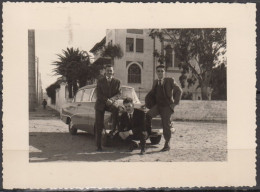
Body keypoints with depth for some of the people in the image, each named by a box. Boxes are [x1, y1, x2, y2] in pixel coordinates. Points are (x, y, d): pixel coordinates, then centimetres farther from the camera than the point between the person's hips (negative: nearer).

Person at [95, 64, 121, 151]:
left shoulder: (117, 81, 5)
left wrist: (111, 99, -20)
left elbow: (119, 94, -2)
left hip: (112, 102, 0)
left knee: (116, 109, -35)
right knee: (99, 125, -4)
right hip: (101, 104, 0)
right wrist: (106, 100, -19)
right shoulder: (100, 81, 3)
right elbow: (98, 94, -4)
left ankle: (114, 131, -18)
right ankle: (99, 145, 4)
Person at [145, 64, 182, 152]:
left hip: (167, 106, -4)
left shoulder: (170, 80, -2)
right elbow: (150, 94, 20)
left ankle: (167, 144, 9)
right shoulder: (155, 82, 11)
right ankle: (148, 134, -7)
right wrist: (149, 104, 6)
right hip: (158, 105, 4)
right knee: (148, 115, -21)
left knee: (166, 125, -5)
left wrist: (175, 103, -7)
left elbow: (179, 91, -2)